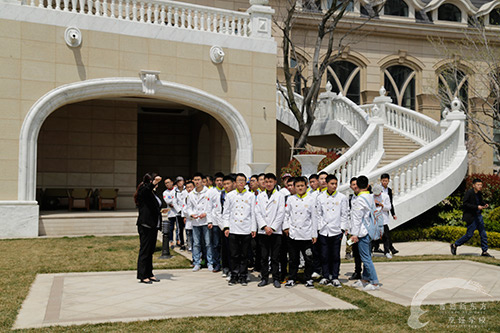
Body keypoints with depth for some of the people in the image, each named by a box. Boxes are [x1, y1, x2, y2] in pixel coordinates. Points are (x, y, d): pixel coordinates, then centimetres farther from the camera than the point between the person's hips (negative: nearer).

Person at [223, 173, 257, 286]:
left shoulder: (251, 196, 5)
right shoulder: (230, 195, 9)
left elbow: (253, 213, 4)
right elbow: (226, 212, 9)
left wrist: (253, 229, -1)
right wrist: (226, 227, 0)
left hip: (246, 230, -1)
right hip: (233, 230, 1)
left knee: (244, 255, 4)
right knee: (234, 255, 3)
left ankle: (243, 276, 14)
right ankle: (234, 276, 13)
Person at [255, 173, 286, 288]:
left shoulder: (280, 196, 3)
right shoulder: (260, 196, 11)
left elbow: (281, 214, -3)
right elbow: (257, 213, 4)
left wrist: (272, 228, -9)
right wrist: (264, 226, -8)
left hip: (275, 231, -2)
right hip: (263, 231, 2)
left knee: (275, 257, 2)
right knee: (263, 257, 5)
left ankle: (276, 279, 10)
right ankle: (264, 278, 13)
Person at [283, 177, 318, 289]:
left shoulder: (311, 200, 3)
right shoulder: (290, 199, 8)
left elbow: (314, 218, 3)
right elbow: (286, 214, 11)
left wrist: (314, 234, 1)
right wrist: (286, 226, -2)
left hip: (306, 235, -1)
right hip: (293, 234, 1)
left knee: (308, 259, 5)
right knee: (293, 259, 8)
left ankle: (308, 279, 17)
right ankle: (292, 279, 18)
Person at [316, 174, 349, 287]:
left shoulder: (342, 197, 1)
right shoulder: (320, 197, 4)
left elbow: (345, 214, 3)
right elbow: (318, 214, 9)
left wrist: (343, 229, -2)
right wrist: (319, 227, 3)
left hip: (336, 231, -1)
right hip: (324, 231, 1)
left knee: (336, 256, 5)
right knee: (324, 255, 5)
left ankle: (335, 277, 15)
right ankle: (325, 277, 18)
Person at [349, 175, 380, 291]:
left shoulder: (360, 199, -16)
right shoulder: (371, 197, 9)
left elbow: (357, 218, -17)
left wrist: (354, 233, -14)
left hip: (362, 232, -9)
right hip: (369, 231, 9)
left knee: (366, 258, -5)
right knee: (367, 257, 16)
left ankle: (375, 282, -3)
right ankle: (365, 279, 25)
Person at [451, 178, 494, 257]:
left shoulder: (479, 193, 8)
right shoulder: (469, 193, -15)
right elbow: (465, 204, -20)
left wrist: (485, 204, 2)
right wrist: (477, 207, -24)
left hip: (478, 215, 8)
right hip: (471, 217, -8)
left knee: (483, 234, 7)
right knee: (469, 235, -4)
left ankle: (485, 252, 15)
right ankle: (454, 245, 12)